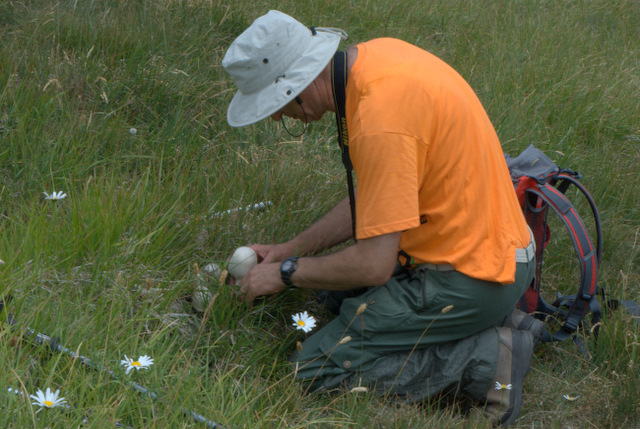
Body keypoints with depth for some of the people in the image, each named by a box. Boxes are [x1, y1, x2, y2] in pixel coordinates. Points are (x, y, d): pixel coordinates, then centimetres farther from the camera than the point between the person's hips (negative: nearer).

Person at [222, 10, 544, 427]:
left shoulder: (381, 117, -28)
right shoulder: (375, 53, 2)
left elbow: (374, 265, -25)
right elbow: (373, 196, 15)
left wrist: (287, 273, -9)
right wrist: (293, 248, 12)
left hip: (468, 278, -10)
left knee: (315, 369, -8)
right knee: (335, 285, 27)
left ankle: (485, 357, -7)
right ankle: (488, 325, 12)